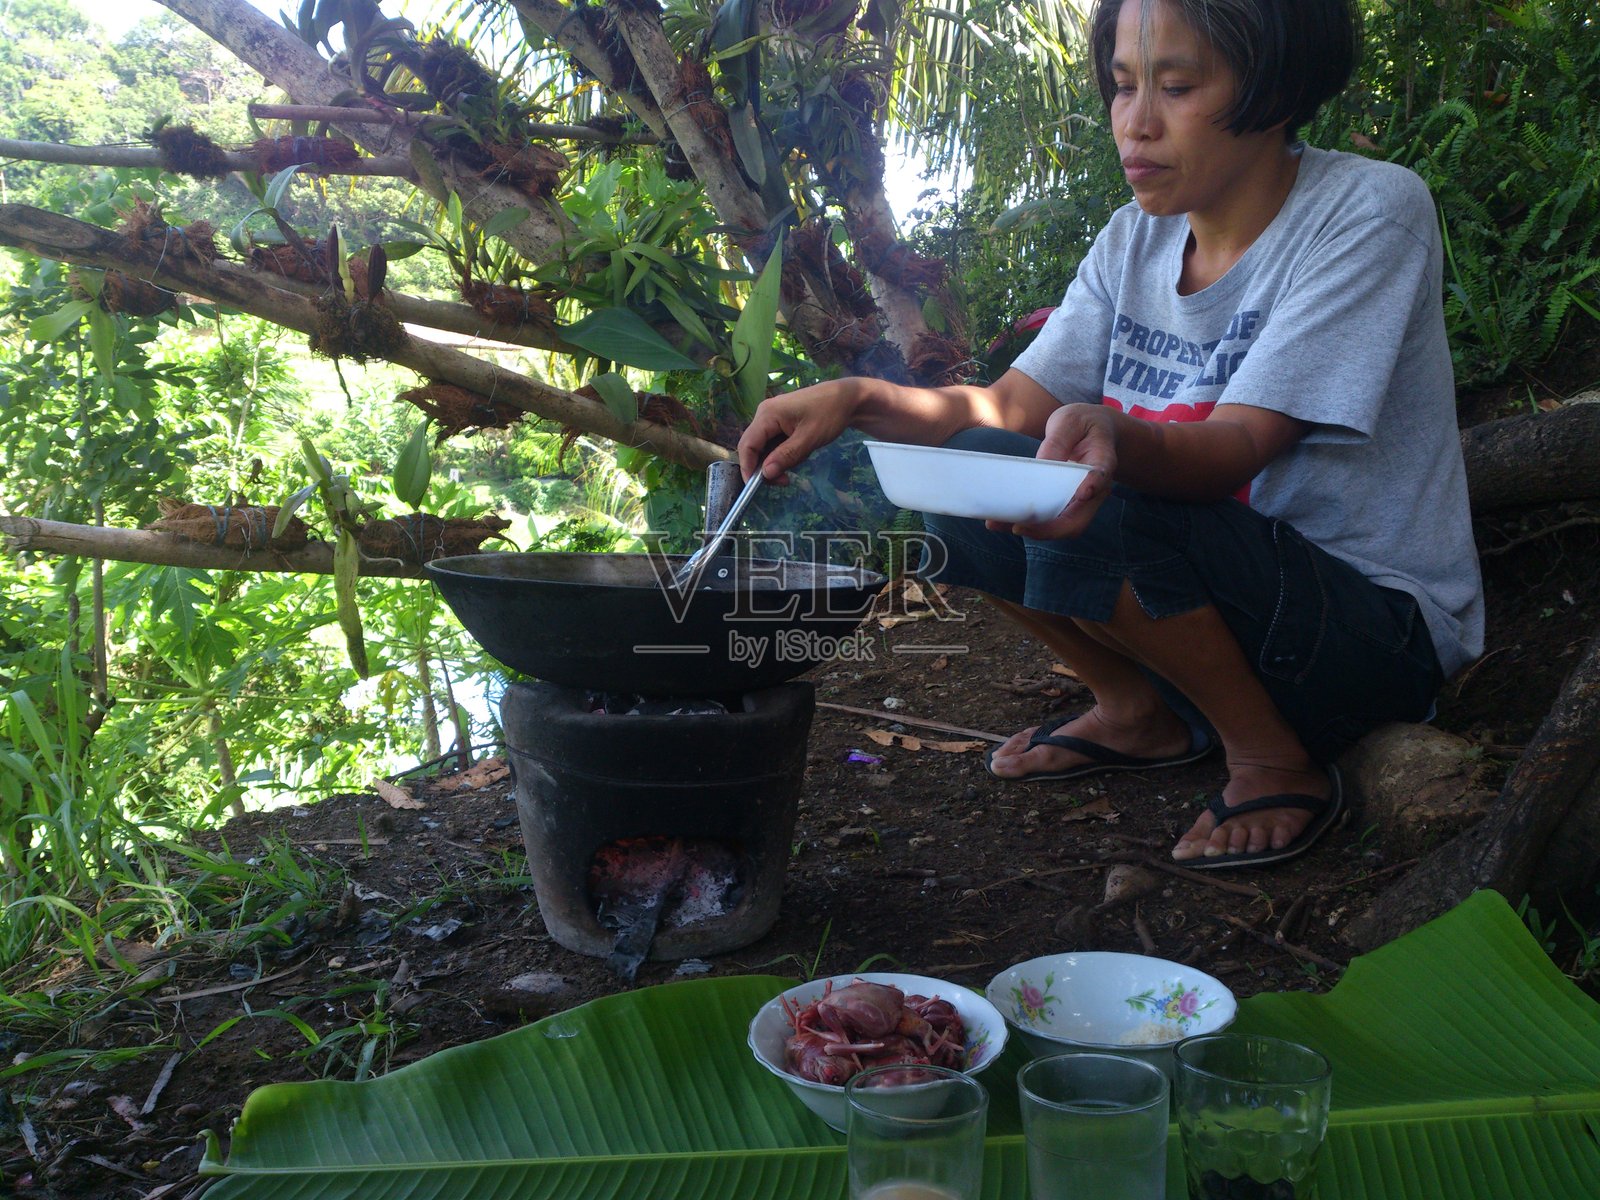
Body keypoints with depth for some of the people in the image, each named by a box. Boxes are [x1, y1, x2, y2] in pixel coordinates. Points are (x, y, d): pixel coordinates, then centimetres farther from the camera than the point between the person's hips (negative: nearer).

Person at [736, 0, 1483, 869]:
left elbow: (1235, 449, -27)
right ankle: (1142, 712, 9)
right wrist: (863, 400, -22)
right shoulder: (1139, 235, 3)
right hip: (1227, 592, 6)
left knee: (1096, 516, -31)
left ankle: (1278, 761, -7)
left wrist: (1110, 439, -47)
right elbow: (1017, 404, -6)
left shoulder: (1369, 211, -15)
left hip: (1383, 626, -6)